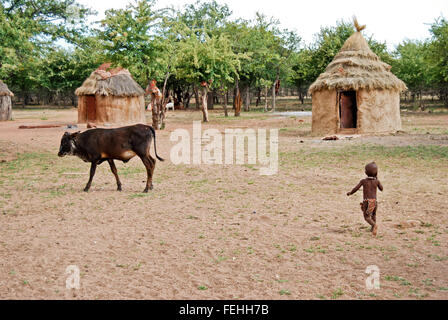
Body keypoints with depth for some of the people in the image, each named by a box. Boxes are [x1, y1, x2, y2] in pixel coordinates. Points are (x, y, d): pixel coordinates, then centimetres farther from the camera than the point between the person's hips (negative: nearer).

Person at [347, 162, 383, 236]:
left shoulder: (363, 181, -4)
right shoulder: (377, 181, 0)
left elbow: (356, 188, -4)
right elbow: (381, 188, 17)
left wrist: (350, 193, 15)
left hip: (367, 201, -3)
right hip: (374, 201, 3)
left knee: (367, 217, -5)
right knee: (373, 214, 27)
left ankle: (374, 225, -32)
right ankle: (373, 229, 29)